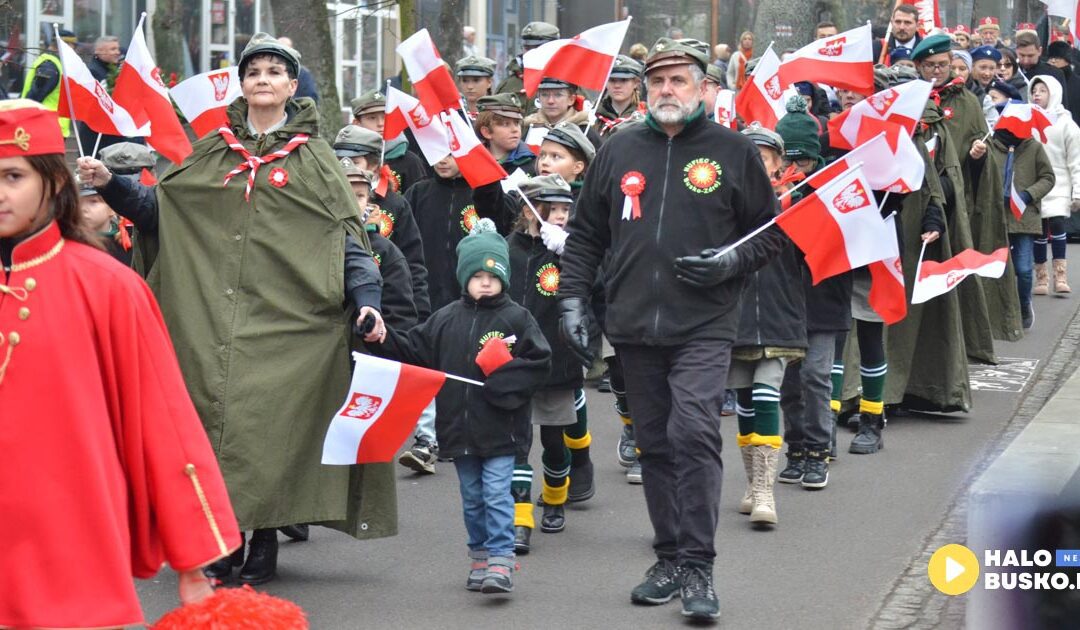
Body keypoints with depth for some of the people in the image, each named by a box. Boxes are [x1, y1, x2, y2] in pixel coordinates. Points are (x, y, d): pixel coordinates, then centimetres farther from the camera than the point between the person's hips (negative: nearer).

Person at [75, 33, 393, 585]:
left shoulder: (313, 158, 6)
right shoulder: (213, 153, 14)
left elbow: (346, 234, 3)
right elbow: (158, 208, 15)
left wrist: (367, 298, -9)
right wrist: (110, 184, 0)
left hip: (283, 315, -3)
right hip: (214, 317, 3)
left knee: (271, 421, -6)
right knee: (217, 416, -1)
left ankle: (265, 542, 4)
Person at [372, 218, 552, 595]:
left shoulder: (516, 319, -5)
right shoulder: (446, 320, 6)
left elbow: (539, 364, -7)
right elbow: (414, 352, 10)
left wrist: (503, 374, -18)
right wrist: (382, 339, -3)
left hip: (500, 429, -4)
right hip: (459, 429, 4)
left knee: (496, 495, -8)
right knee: (472, 498, 14)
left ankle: (500, 563, -6)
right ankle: (479, 558, 25)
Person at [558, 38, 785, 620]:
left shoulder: (733, 152, 1)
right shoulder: (620, 151, 9)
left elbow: (770, 231, 9)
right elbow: (585, 234, 15)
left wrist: (732, 262, -9)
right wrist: (572, 299, 6)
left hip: (703, 328, -4)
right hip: (634, 328, 4)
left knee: (694, 435, -16)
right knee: (655, 443, 10)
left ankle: (697, 568, -11)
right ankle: (670, 559, 20)